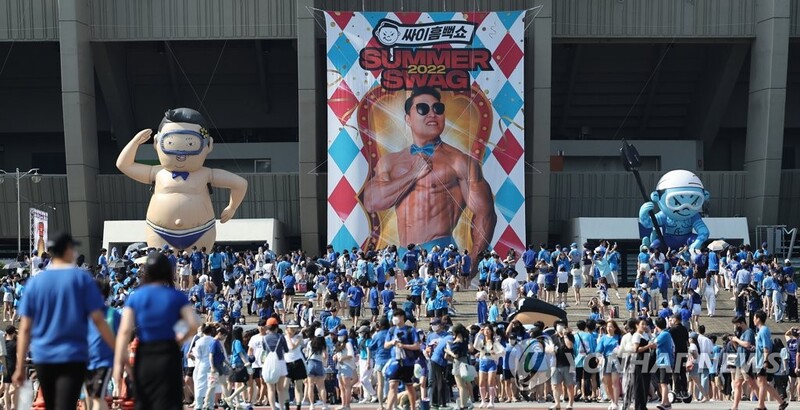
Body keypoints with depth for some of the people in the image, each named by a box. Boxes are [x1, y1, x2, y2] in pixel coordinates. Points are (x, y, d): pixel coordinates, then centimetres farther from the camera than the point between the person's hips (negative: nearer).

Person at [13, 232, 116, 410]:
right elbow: (97, 319, -7)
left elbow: (25, 329, 4)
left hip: (43, 357, 4)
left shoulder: (34, 282, 5)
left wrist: (20, 367, 9)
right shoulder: (81, 278, -3)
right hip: (73, 356, -4)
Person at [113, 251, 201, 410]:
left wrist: (118, 362, -6)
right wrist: (181, 339, 7)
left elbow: (125, 331, -6)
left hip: (143, 357, 2)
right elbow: (194, 324, -12)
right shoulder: (177, 296, -2)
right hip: (168, 355, -2)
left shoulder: (135, 297, 2)